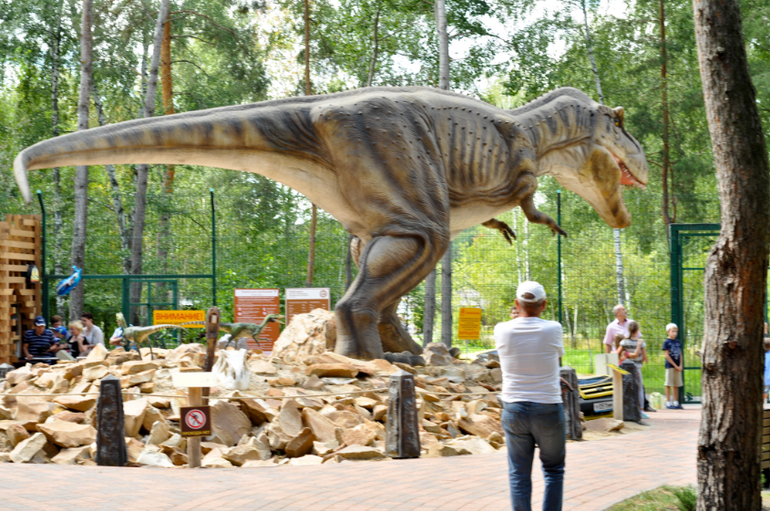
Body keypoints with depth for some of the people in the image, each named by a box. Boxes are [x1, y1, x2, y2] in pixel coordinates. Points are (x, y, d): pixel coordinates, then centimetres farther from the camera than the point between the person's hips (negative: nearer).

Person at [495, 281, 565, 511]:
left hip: (514, 409, 1)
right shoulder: (552, 329, -9)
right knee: (554, 470, 15)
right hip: (548, 409, -1)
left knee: (519, 475, 7)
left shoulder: (503, 330, -5)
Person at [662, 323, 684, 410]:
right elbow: (666, 355, -9)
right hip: (670, 365, -6)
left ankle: (675, 402, 13)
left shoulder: (678, 342, 12)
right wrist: (675, 366, -10)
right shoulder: (666, 342, -5)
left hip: (678, 366, 6)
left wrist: (680, 365, 0)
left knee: (676, 385, 8)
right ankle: (668, 402, 2)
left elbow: (680, 355, 13)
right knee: (669, 384, -2)